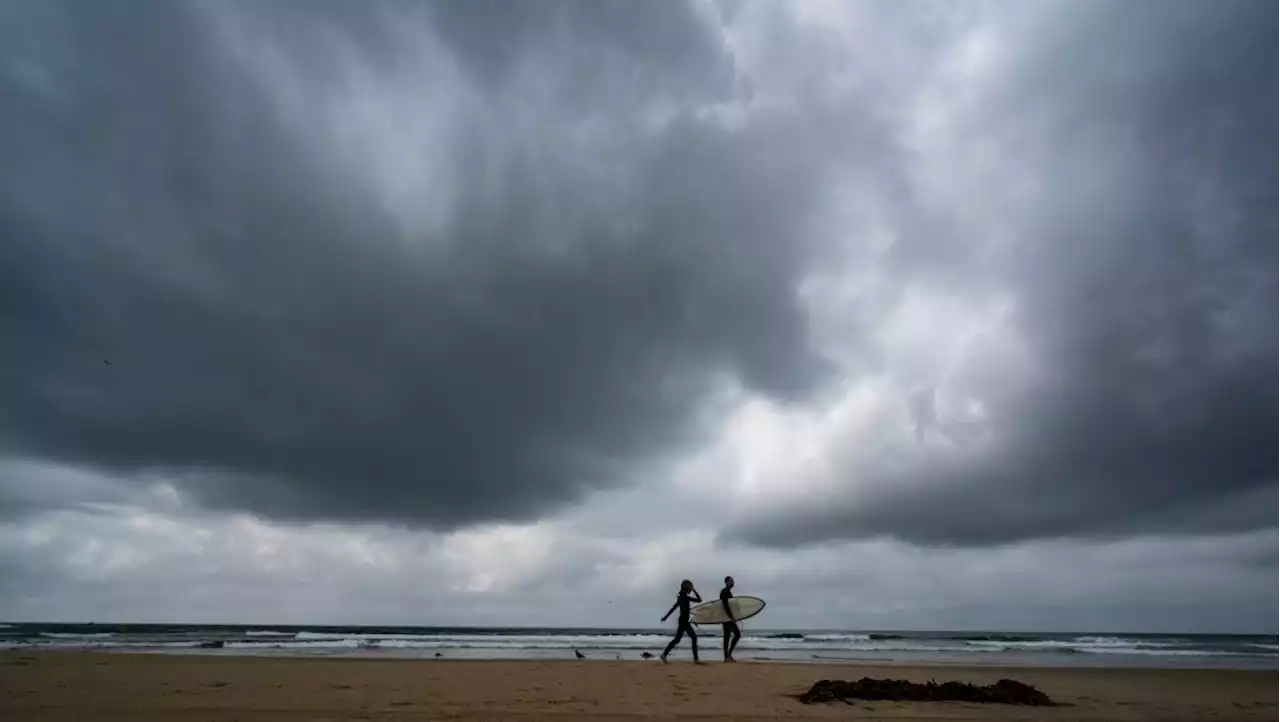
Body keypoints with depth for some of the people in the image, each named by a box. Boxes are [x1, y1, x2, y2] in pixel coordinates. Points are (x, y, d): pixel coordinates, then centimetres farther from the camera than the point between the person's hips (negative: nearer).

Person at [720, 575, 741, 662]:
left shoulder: (729, 592, 17)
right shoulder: (724, 592, -13)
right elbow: (725, 605, -23)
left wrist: (733, 617, 19)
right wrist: (731, 617, -26)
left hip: (730, 617, 10)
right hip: (726, 617, -10)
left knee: (737, 634, 8)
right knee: (727, 636, -7)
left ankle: (729, 653, 10)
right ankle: (727, 656, -3)